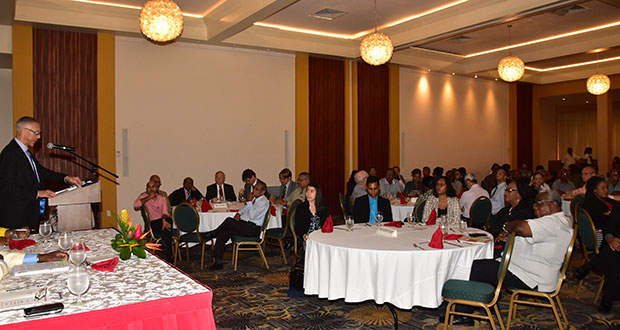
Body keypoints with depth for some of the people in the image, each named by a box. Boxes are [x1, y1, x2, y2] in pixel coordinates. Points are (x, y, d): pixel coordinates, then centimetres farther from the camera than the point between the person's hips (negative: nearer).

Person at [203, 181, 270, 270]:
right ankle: (219, 262, -7)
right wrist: (238, 214, 8)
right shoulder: (254, 198, 17)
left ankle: (212, 234, 3)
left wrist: (249, 201, -18)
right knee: (221, 234, -9)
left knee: (228, 220, -24)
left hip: (253, 228, -9)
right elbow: (244, 209, 29)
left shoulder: (264, 202, -11)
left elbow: (252, 216, -22)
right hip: (244, 225, 9)